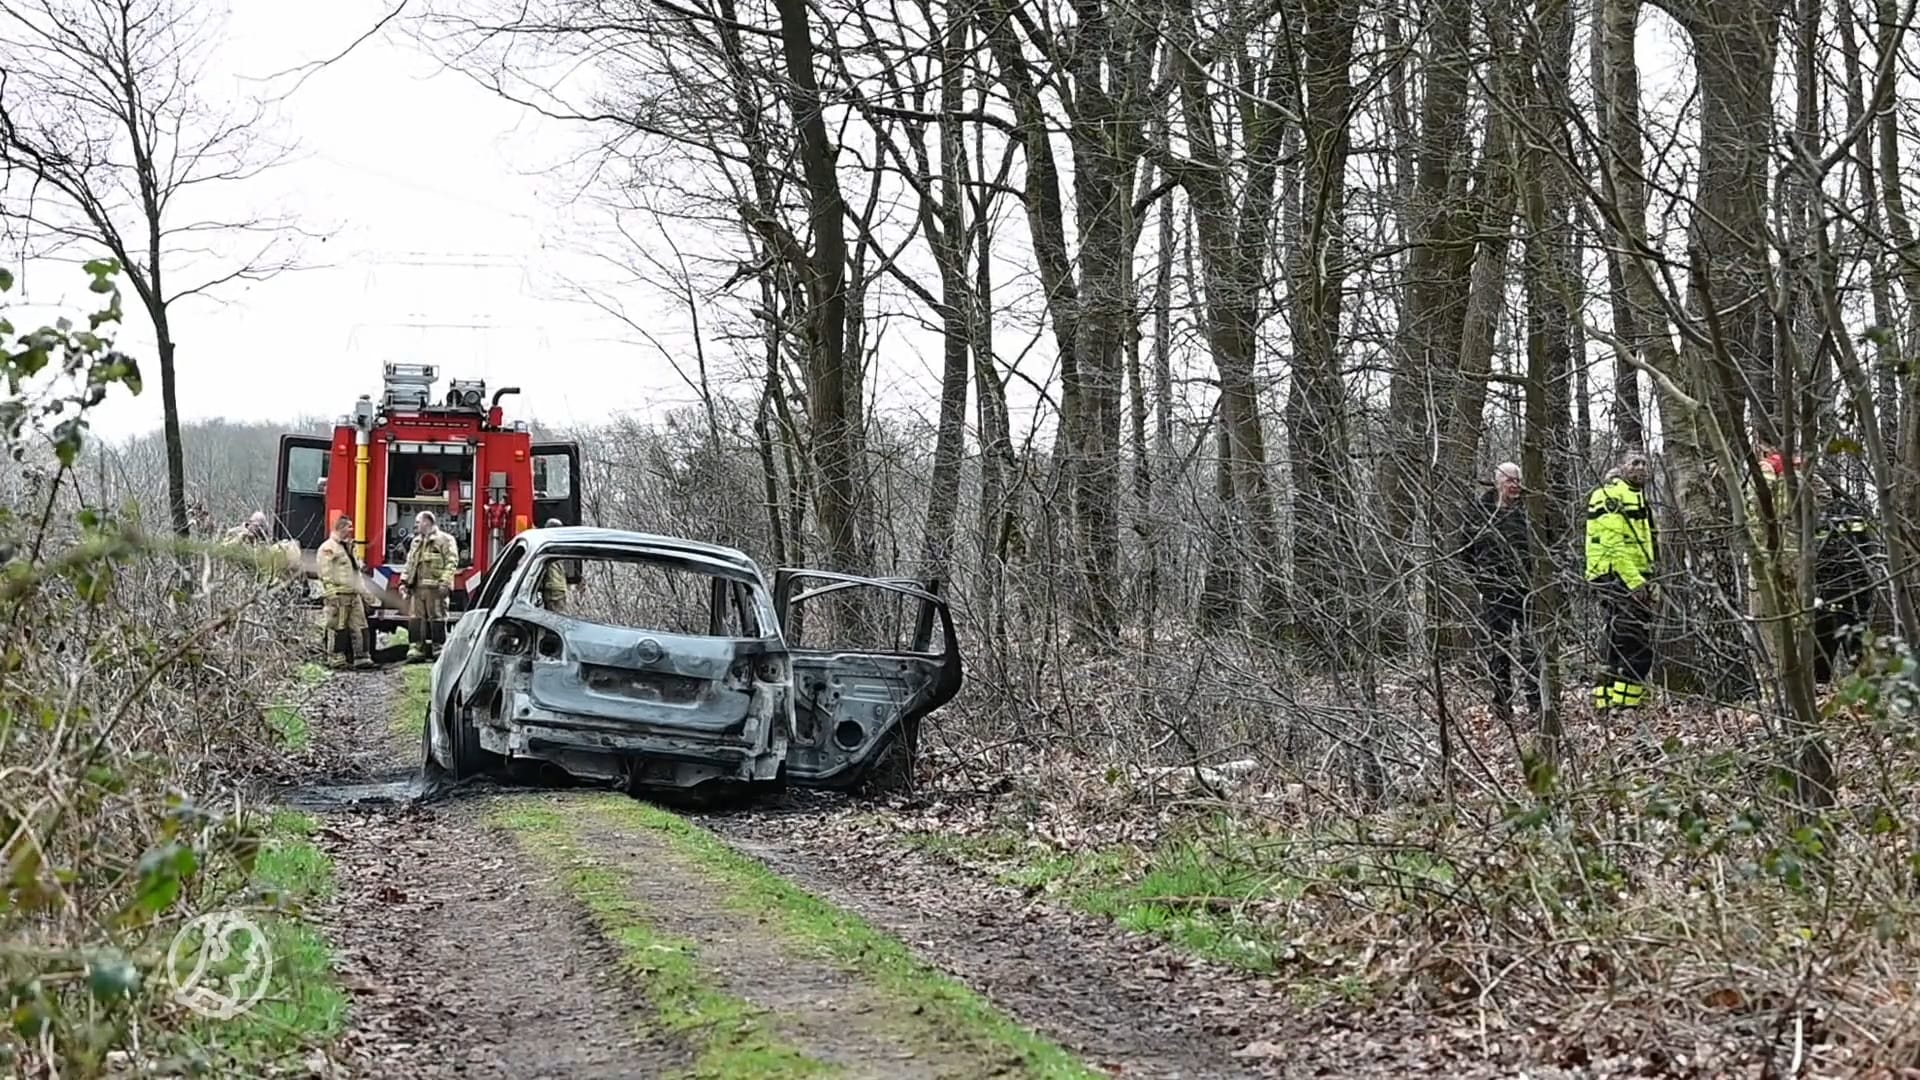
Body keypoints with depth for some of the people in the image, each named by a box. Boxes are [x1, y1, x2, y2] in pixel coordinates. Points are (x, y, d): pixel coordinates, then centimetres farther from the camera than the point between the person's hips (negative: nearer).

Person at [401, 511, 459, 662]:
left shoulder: (445, 540, -2)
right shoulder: (416, 542, 22)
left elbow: (451, 562, -9)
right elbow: (409, 563, 25)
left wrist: (445, 582, -19)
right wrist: (404, 581, 15)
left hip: (434, 587, -7)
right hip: (417, 587, 7)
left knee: (437, 618, -5)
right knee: (415, 619, 3)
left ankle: (439, 648, -2)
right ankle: (416, 648, 6)